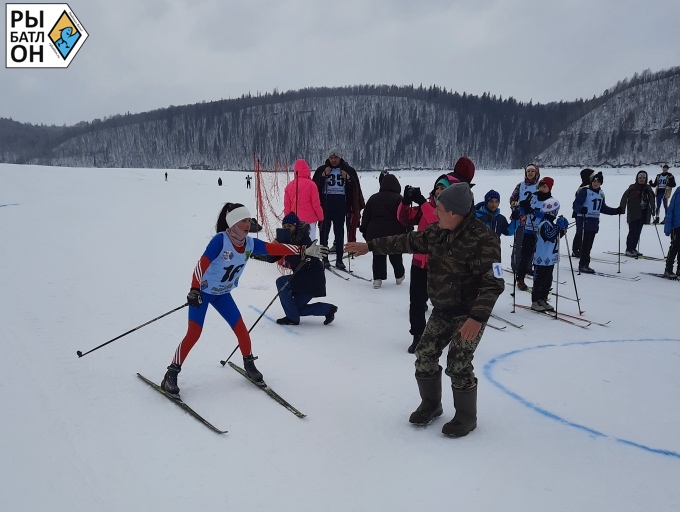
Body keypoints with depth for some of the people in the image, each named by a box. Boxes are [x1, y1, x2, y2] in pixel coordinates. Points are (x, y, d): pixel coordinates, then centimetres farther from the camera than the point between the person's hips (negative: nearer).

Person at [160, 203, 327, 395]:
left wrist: (303, 251, -18)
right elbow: (203, 263, -32)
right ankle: (172, 373, 3)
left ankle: (249, 364, 27)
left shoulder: (250, 243, -9)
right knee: (194, 333, -11)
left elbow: (274, 248, -11)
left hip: (222, 293, 6)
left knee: (241, 330, 3)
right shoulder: (221, 239, -27)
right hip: (202, 291, -5)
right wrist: (194, 290, -39)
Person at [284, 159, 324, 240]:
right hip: (309, 219, -4)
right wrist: (320, 217, 6)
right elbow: (316, 204, -6)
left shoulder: (289, 186, 4)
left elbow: (287, 205, 8)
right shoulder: (310, 184, -8)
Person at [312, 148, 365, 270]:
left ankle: (339, 259, 9)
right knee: (324, 231, 1)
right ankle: (324, 258, 7)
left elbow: (355, 188, 6)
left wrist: (348, 178, -9)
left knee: (339, 232, 4)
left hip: (341, 204, 0)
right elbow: (315, 185, -1)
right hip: (325, 203, 0)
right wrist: (323, 176, -12)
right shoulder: (322, 170, 5)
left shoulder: (348, 170, 6)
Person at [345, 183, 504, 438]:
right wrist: (370, 246, 9)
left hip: (469, 314, -7)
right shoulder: (438, 232, -2)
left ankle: (466, 417, 18)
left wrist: (477, 317, -34)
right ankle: (430, 404, 31)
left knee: (458, 364, -6)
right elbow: (408, 241, 8)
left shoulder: (483, 240, -25)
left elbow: (493, 283, -26)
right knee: (425, 355, 8)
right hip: (442, 311, 7)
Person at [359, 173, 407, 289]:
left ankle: (377, 278, 2)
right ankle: (399, 276, 28)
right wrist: (406, 232, 0)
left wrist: (364, 231, 17)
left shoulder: (373, 198, 8)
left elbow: (366, 216, 10)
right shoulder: (399, 198, -4)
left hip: (375, 232, 2)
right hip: (394, 233, -2)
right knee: (395, 255, 14)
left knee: (378, 255, 8)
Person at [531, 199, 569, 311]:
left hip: (549, 259, 10)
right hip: (542, 260, -10)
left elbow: (557, 236, 22)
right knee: (539, 281, -3)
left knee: (547, 281, 15)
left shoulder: (550, 223, 14)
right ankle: (535, 302, 5)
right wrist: (558, 226, -30)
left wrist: (563, 229, 7)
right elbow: (551, 237, -30)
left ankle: (543, 301, 24)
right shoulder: (545, 224, -17)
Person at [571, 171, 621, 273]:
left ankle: (585, 265, 14)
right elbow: (576, 204, -16)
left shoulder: (601, 193, 16)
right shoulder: (584, 191, -8)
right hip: (584, 221, -7)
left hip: (594, 222, 7)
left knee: (589, 244, 9)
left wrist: (616, 211, 17)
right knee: (585, 244, -9)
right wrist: (581, 209, -36)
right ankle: (583, 265, -3)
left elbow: (603, 208, 24)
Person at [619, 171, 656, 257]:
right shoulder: (632, 188, -6)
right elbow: (624, 198, -11)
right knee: (632, 232, -7)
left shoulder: (648, 189, 10)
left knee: (638, 232, 9)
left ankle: (633, 248, 17)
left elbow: (652, 201, 20)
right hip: (633, 214, -5)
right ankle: (628, 250, -1)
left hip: (643, 214, 5)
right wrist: (621, 208, -19)